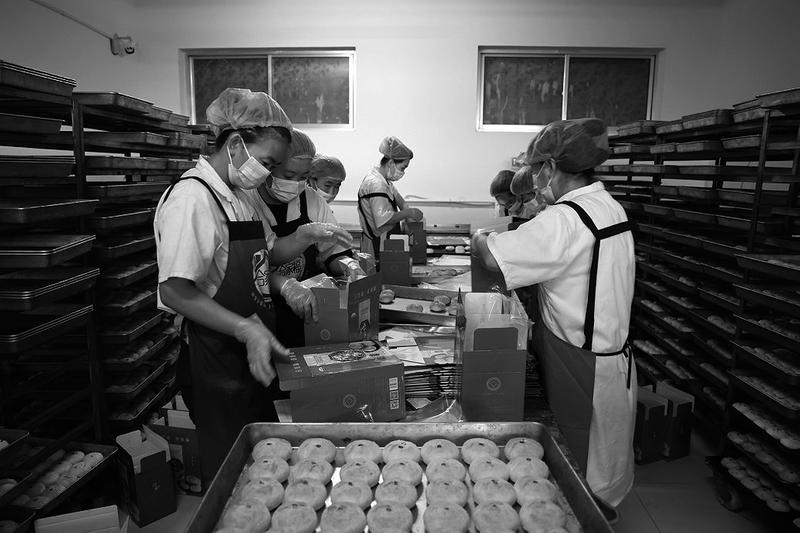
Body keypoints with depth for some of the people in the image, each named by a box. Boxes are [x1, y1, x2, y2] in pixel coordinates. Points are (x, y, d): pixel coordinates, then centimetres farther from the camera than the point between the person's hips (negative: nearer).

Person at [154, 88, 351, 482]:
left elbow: (264, 253, 21)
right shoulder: (192, 198, -18)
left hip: (252, 360, 9)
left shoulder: (236, 198, 11)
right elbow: (174, 292, -23)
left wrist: (306, 237, 4)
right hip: (216, 363, -9)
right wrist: (246, 330, -29)